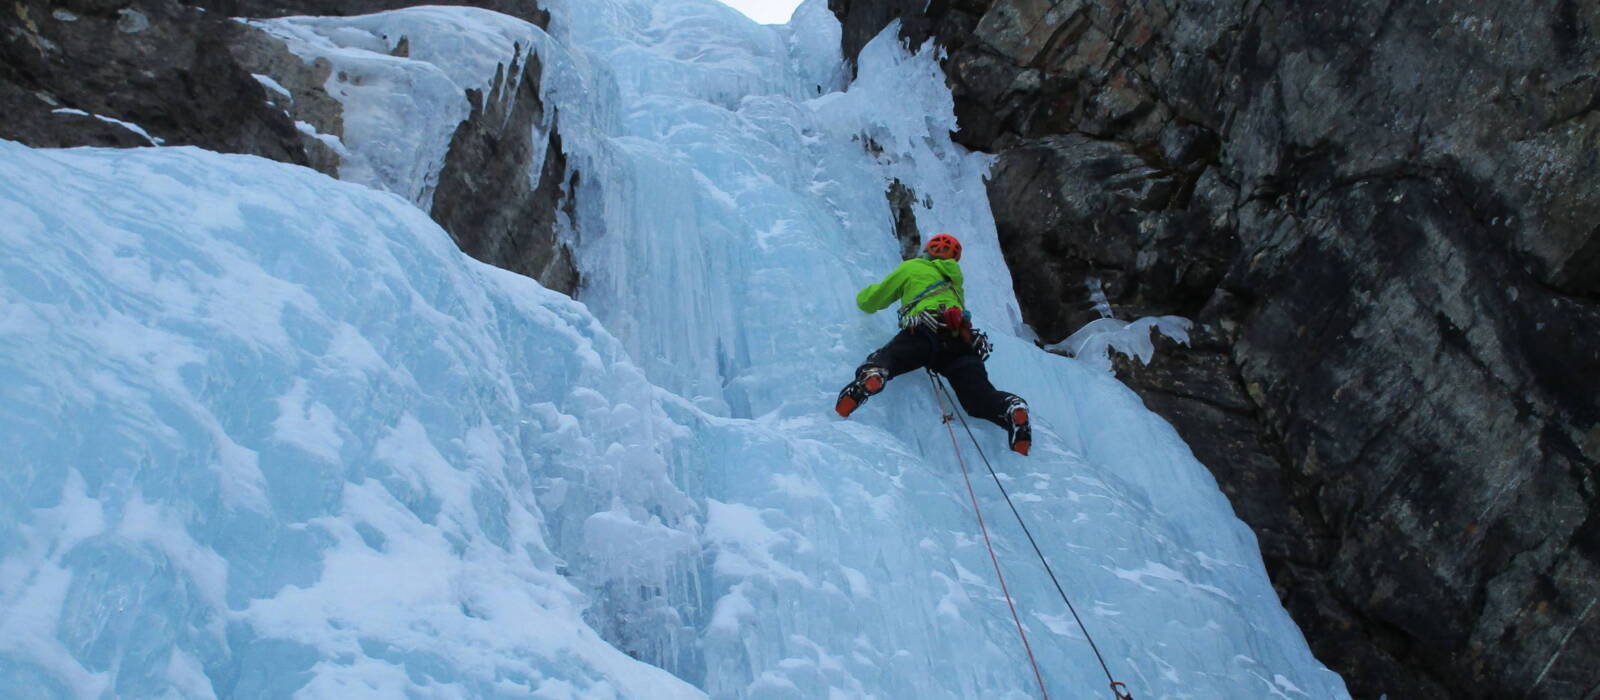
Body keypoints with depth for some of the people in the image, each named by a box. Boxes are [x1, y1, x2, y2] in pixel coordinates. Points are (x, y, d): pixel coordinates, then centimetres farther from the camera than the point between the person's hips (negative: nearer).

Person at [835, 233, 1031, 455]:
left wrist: (866, 297, 53)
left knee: (884, 360, -18)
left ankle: (871, 374, -53)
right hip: (963, 341, 4)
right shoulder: (956, 282, 41)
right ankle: (1011, 409, -36)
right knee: (979, 396, -7)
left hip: (925, 331, -4)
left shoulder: (912, 267, 27)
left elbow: (869, 301, 30)